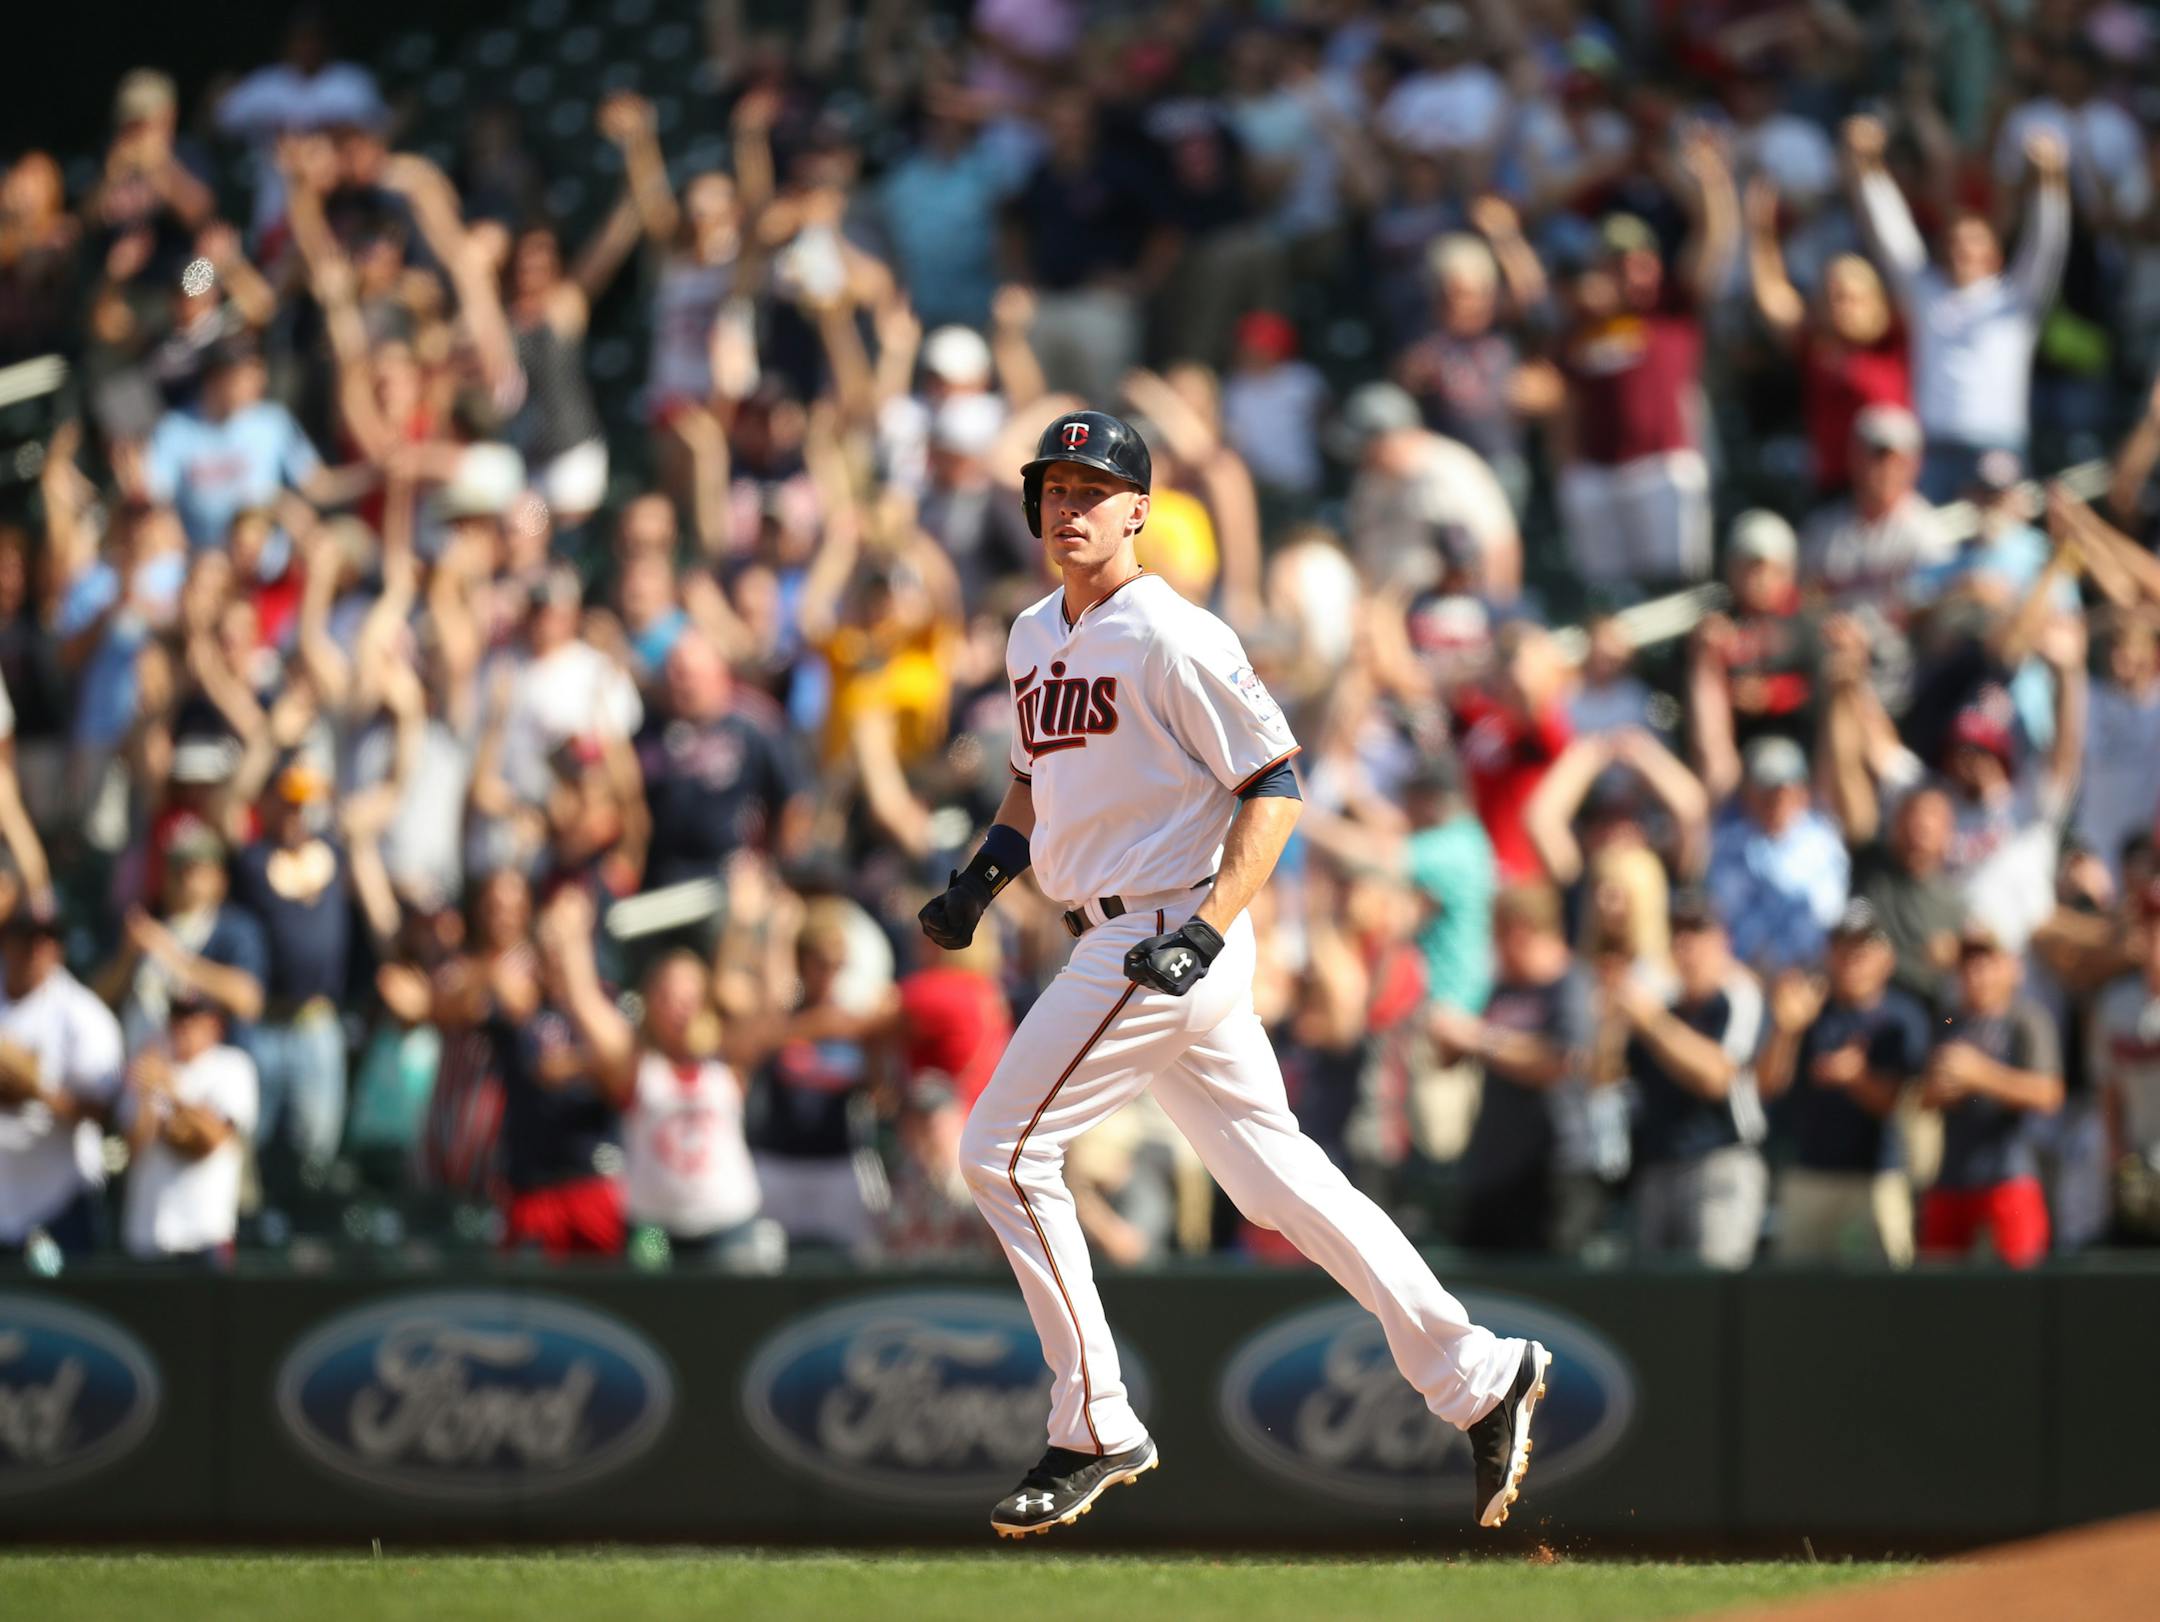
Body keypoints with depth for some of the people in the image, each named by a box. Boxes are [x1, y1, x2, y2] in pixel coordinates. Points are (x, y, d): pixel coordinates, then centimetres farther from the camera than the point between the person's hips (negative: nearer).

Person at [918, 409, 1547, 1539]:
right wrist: (985, 872, 9)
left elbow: (1275, 777, -14)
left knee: (1005, 1151, -7)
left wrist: (1206, 927, -22)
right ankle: (1477, 1377, 12)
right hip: (1122, 940, 9)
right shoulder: (1035, 637, 14)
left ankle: (1095, 1430, 0)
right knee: (1273, 1174, 10)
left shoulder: (1170, 637, -13)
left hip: (1168, 932, -9)